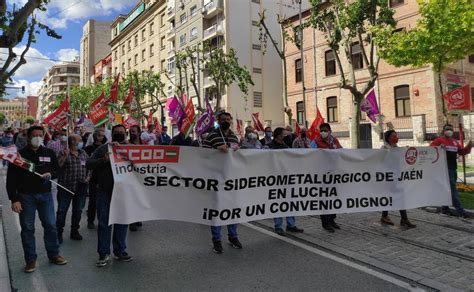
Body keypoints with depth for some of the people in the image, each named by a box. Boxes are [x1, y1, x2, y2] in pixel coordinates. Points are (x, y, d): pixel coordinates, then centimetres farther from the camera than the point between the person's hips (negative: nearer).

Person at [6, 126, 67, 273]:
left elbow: (57, 169, 16)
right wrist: (14, 199, -10)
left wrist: (50, 174, -8)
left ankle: (54, 255, 22)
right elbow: (11, 178, -4)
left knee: (51, 225, 7)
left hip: (45, 195, 2)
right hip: (26, 196, -2)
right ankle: (30, 260, 18)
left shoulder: (49, 153, 5)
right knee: (27, 229, 5)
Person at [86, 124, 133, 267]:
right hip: (105, 191, -1)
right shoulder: (103, 148, 5)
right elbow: (88, 164, 0)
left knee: (122, 221, 9)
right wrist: (103, 160, -15)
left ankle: (120, 251, 23)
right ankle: (104, 253, 15)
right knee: (104, 222, 4)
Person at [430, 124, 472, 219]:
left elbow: (461, 152, 22)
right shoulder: (439, 140, -3)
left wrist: (469, 147, 5)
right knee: (452, 189, -10)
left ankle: (444, 209, 22)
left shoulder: (455, 142, 19)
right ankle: (460, 211, -11)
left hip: (453, 169, 8)